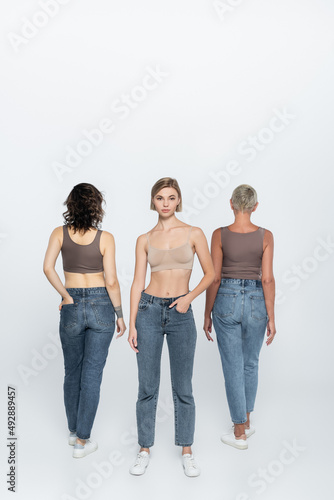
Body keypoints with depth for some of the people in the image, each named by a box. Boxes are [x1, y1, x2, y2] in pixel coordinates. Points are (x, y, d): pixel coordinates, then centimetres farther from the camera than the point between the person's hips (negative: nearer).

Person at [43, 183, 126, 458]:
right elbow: (111, 281, -10)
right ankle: (82, 440, 14)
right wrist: (120, 314, -1)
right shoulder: (105, 238, -9)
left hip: (72, 307, 2)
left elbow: (48, 267, -14)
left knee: (72, 371, 19)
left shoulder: (60, 233, -2)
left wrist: (66, 297, -5)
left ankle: (74, 430, 34)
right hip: (101, 305, -2)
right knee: (92, 373, 6)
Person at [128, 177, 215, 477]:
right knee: (147, 387, 8)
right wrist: (132, 324, -1)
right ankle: (145, 449, 26)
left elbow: (210, 273, 4)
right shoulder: (145, 240, 4)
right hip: (149, 310, 1)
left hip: (181, 314, -1)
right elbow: (137, 283, 3)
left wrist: (189, 297, -10)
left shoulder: (194, 234, 0)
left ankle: (187, 451, 26)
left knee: (183, 388, 8)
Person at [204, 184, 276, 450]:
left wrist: (207, 314, 2)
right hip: (256, 301, 2)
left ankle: (239, 433, 17)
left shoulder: (220, 234, -8)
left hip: (226, 300, -1)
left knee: (233, 367, 8)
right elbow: (267, 279, -7)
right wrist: (271, 317, 1)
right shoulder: (265, 236, -5)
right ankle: (246, 422, 34)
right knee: (251, 363, 20)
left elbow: (214, 278, -7)